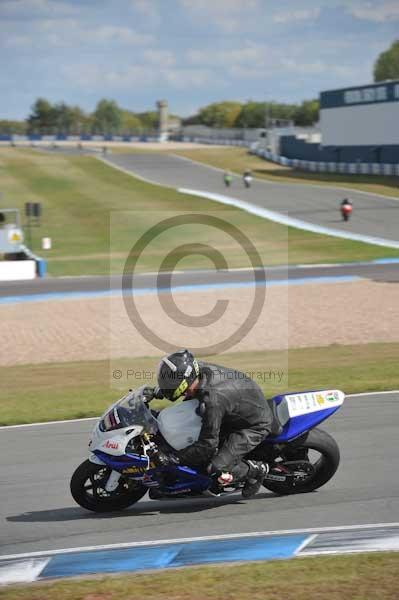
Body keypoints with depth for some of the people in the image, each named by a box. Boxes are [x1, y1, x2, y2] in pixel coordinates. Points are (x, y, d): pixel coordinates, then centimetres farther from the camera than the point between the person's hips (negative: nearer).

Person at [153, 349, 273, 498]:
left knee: (217, 470, -22)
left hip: (255, 426, -10)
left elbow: (207, 444, -30)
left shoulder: (212, 400, -36)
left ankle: (257, 470, 3)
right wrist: (158, 392, 7)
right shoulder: (201, 369, -12)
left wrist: (176, 458, -22)